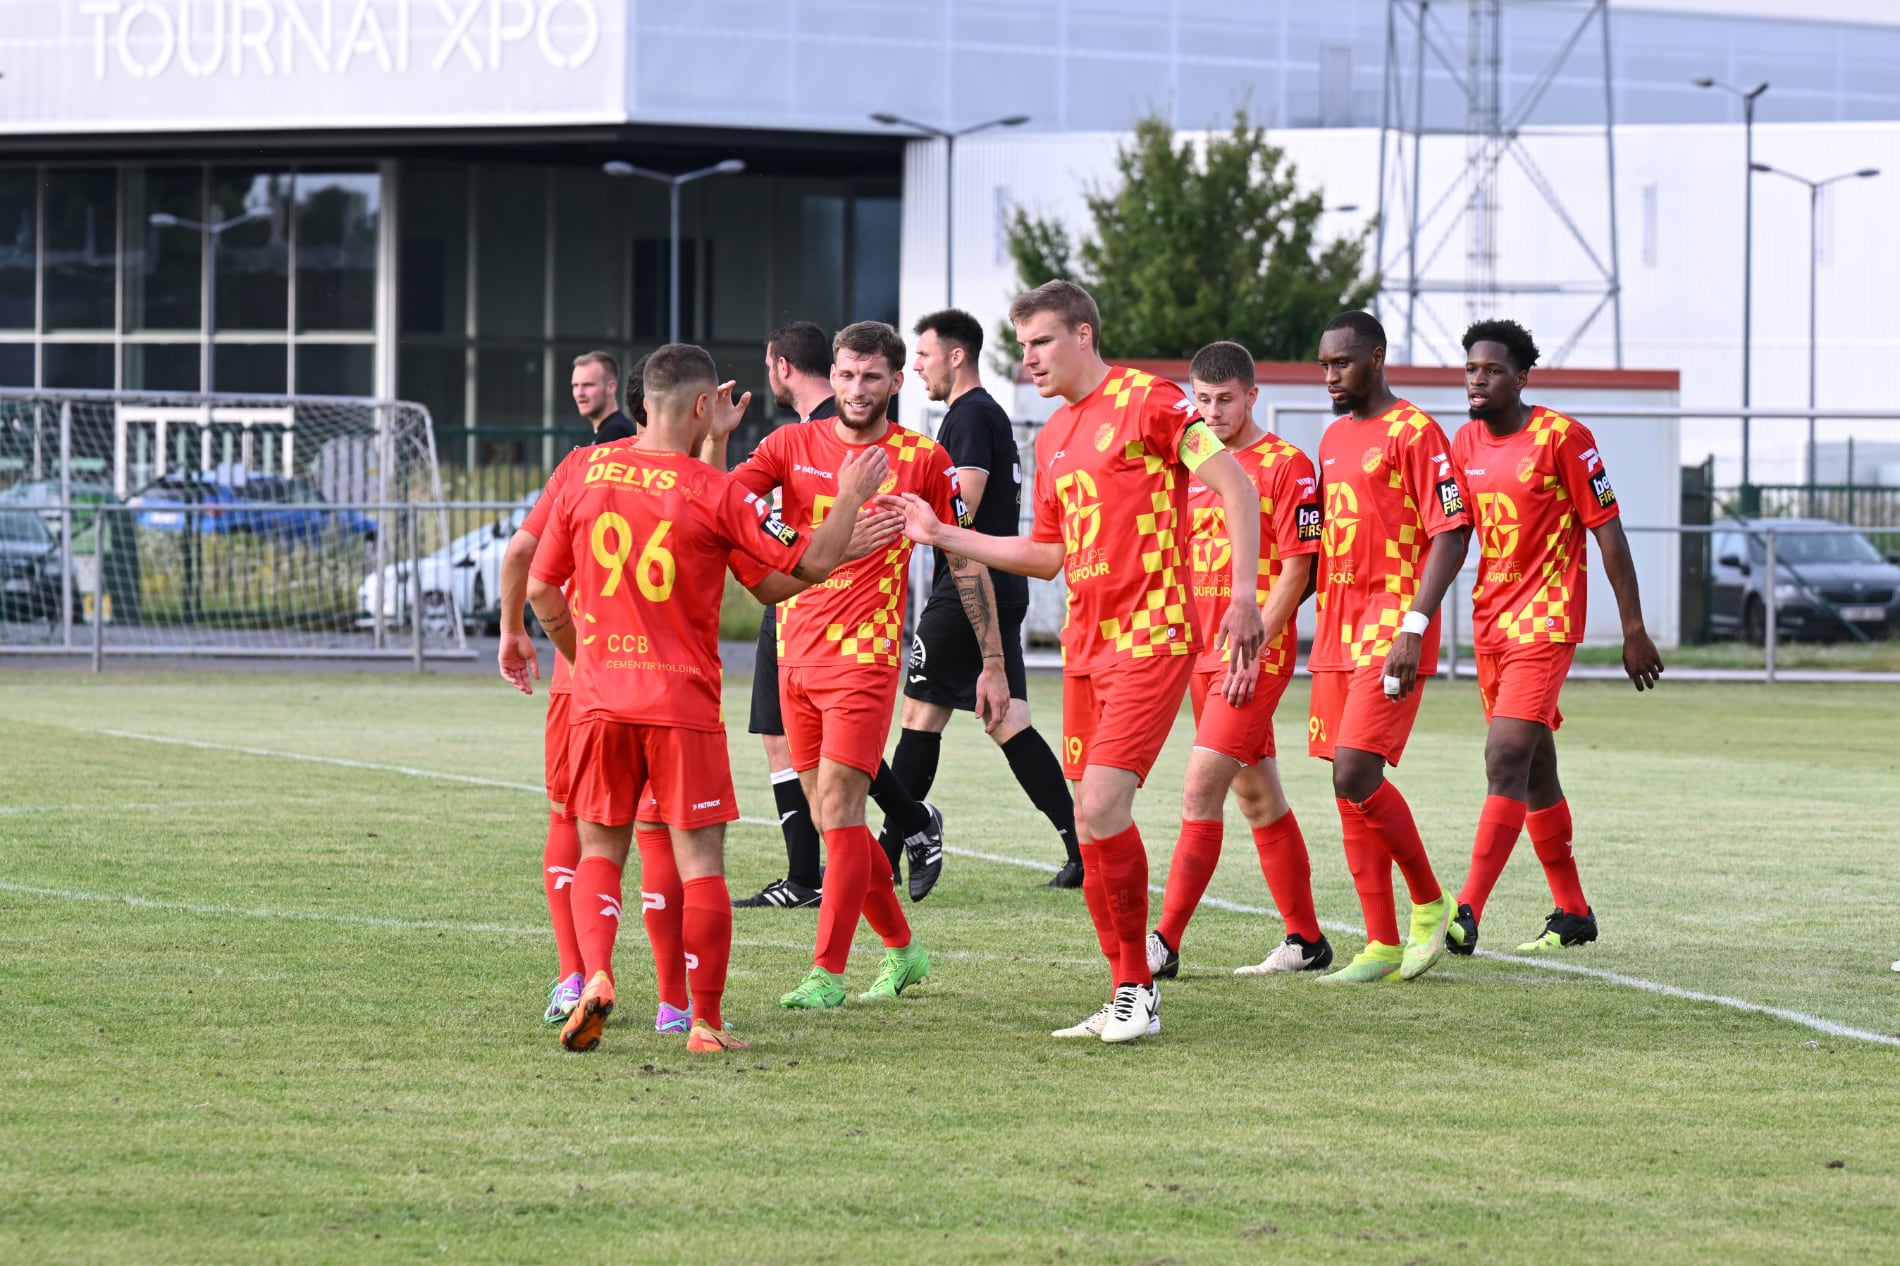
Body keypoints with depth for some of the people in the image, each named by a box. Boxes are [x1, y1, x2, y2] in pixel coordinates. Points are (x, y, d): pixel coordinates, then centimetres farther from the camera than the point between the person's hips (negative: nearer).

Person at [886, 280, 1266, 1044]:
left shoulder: (1148, 402, -8)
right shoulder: (1054, 437, 17)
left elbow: (1237, 489, -11)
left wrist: (1245, 601, -18)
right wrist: (943, 536, 18)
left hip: (1151, 639, -8)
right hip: (1086, 645, 8)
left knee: (1100, 809, -15)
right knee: (1093, 817, 6)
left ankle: (1136, 996, -6)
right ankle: (1127, 995, 13)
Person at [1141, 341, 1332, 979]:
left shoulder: (1286, 466, -8)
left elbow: (1295, 570, -12)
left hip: (1256, 655, -8)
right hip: (1203, 655, 8)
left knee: (1199, 793, -13)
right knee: (1258, 799, 11)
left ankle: (1165, 943, -14)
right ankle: (1306, 940, 18)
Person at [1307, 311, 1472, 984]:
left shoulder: (1414, 432, -8)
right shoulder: (1334, 437, 17)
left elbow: (1451, 535, -13)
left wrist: (1414, 627, -21)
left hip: (1391, 631, -8)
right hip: (1336, 635, 8)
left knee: (1356, 775, -17)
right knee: (1349, 789, 4)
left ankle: (1430, 902, 2)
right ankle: (1383, 944, 8)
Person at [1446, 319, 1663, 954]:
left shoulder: (1562, 437, -10)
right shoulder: (1466, 442, 9)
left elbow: (1608, 531, -7)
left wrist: (1634, 630, -7)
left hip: (1545, 621, -7)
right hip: (1490, 618, 7)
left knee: (1506, 760, -17)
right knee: (1534, 768, 13)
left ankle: (1467, 911, -24)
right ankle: (1573, 913, 23)